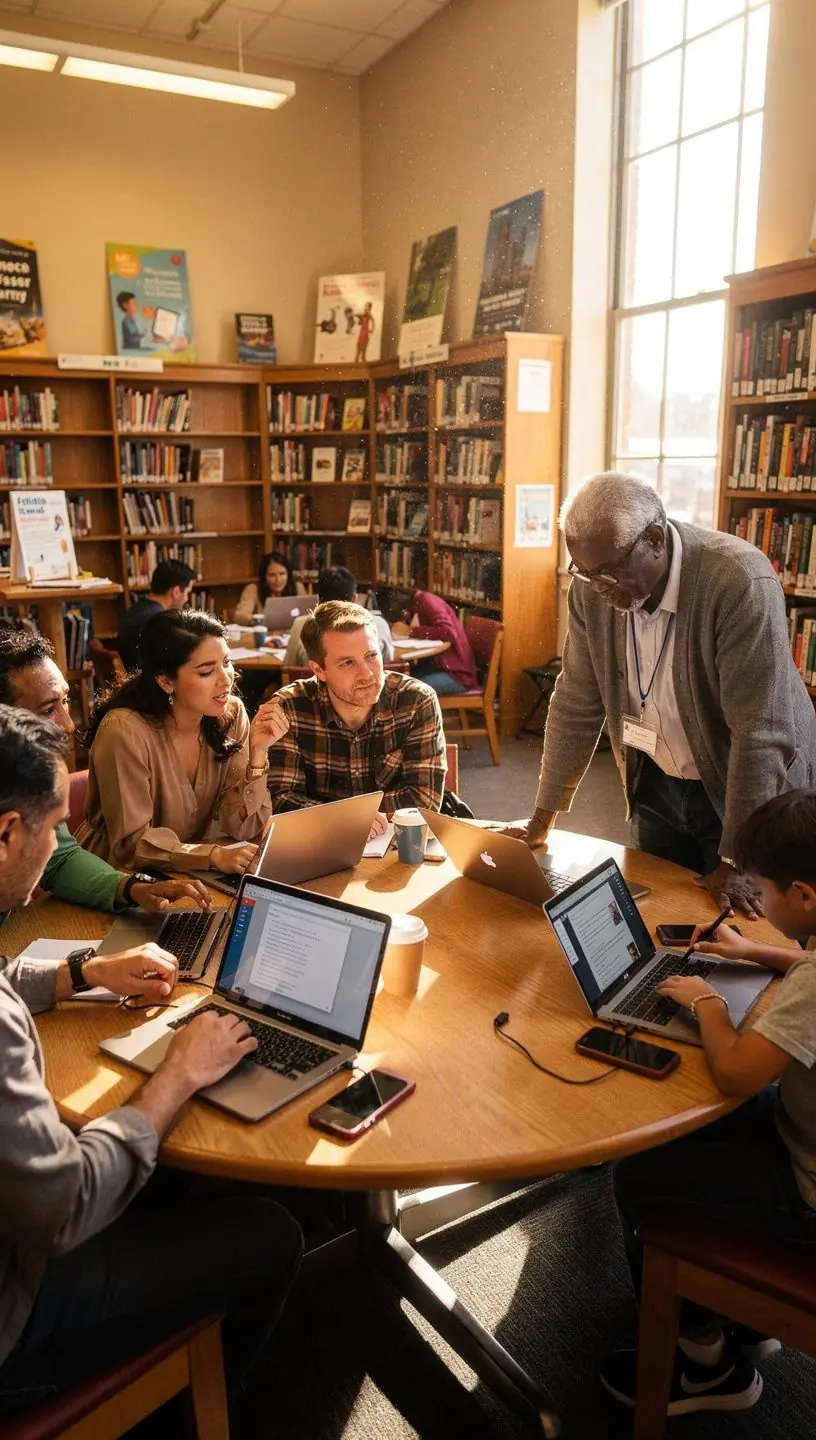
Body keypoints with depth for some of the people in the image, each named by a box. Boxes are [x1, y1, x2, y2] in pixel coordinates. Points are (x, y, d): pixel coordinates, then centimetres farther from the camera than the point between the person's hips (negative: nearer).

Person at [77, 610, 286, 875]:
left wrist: (257, 754, -21)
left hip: (192, 874, 5)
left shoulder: (231, 715, -7)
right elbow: (132, 843, -18)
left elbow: (243, 829, -7)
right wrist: (214, 855, -29)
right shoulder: (125, 730, -21)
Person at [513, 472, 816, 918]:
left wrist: (735, 863, -23)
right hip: (657, 783, 4)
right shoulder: (592, 586, -12)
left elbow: (761, 733, -28)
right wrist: (541, 821, -2)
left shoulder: (741, 583, -29)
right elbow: (577, 702, -4)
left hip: (748, 787, -4)